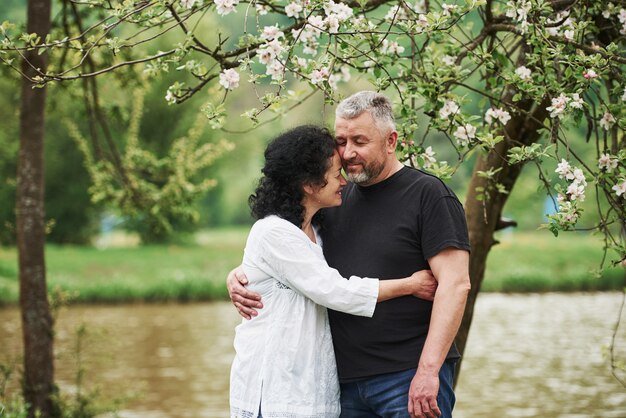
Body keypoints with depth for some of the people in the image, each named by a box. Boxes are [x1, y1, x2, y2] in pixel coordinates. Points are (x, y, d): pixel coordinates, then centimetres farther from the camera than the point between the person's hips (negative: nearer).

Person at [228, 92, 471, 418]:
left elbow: (455, 283, -12)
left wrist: (428, 370, -20)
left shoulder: (428, 195, -4)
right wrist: (239, 276, 2)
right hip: (346, 380, 6)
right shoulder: (336, 202, 15)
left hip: (409, 378, -6)